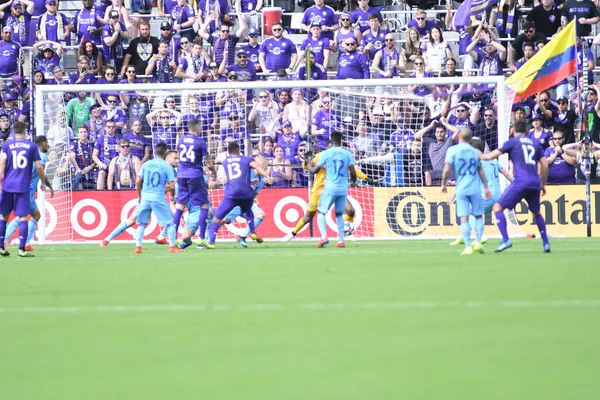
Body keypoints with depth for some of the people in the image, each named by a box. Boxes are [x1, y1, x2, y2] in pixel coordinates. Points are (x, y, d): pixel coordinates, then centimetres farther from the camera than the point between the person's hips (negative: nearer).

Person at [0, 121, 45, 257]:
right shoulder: (31, 145, 4)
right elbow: (39, 167, 4)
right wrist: (43, 182, 17)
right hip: (23, 187, -1)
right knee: (23, 217, -1)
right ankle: (22, 249, -8)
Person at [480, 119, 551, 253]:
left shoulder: (512, 142, 7)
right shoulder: (534, 144, 20)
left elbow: (491, 156, 5)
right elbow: (545, 165, 17)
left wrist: (478, 156, 24)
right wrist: (543, 184, 28)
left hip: (520, 182, -5)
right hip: (535, 183, 5)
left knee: (498, 207, 2)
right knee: (536, 212, 26)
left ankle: (505, 240, -14)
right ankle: (546, 243, 20)